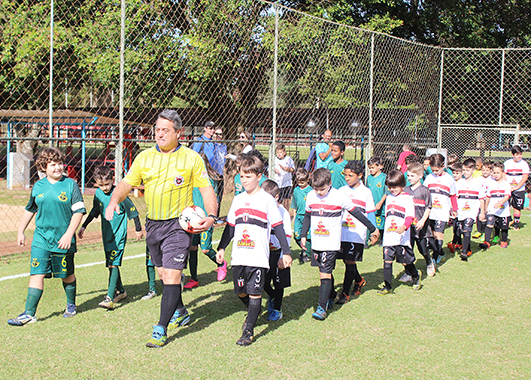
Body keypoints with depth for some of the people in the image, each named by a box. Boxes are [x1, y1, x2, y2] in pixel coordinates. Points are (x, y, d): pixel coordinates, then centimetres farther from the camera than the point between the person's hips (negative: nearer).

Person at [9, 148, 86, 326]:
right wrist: (21, 231, 20)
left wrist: (69, 234, -15)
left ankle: (71, 305, 33)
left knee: (67, 275, 11)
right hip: (41, 238, 2)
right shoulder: (38, 186, 6)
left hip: (63, 239, -2)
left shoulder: (70, 184, -4)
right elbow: (29, 210, 20)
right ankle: (29, 314, -6)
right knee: (37, 274, -6)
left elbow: (78, 211, -8)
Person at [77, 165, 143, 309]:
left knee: (113, 264, -14)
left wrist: (138, 229, 2)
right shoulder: (98, 193, 2)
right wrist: (84, 226, 21)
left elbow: (132, 211, -5)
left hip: (119, 235, -7)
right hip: (106, 235, 7)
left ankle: (110, 297, -19)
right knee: (111, 263, 13)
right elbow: (94, 211, 19)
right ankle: (120, 291, 28)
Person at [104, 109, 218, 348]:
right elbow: (127, 183, 6)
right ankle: (180, 312, 39)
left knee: (172, 275, -12)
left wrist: (211, 215, -15)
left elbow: (206, 188, 0)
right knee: (163, 273, 16)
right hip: (153, 223, 5)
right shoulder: (144, 157, 7)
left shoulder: (191, 158, -2)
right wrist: (114, 201, -13)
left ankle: (161, 329, -10)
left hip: (179, 223, -5)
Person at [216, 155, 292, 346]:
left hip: (258, 257, -5)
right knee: (240, 291, 12)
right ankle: (254, 312, 40)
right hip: (238, 256, 5)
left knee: (254, 293, -4)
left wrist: (286, 252, -5)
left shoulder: (267, 200, -3)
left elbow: (278, 228, -2)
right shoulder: (238, 200, 12)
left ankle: (248, 331, 2)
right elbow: (230, 226, 19)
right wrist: (221, 248, 13)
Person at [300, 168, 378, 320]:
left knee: (325, 273, -11)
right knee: (324, 271, 14)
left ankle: (322, 307, -10)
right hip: (316, 243, 5)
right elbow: (307, 216, 20)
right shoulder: (311, 196, 4)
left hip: (331, 243, -5)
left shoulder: (340, 197, -8)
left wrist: (372, 229, 9)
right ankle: (331, 297, 36)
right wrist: (303, 235, 17)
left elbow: (356, 213, 1)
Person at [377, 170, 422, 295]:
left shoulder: (407, 198, -4)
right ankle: (387, 286, 7)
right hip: (388, 236, 5)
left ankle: (416, 276, 31)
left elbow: (410, 216, -14)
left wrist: (404, 226, -31)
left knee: (406, 261, 2)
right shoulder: (389, 198, 16)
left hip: (402, 237, -5)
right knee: (387, 260, 1)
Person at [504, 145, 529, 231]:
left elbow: (525, 178, -7)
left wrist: (516, 188, -14)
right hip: (507, 189, 1)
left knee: (517, 207, 3)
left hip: (519, 189, -1)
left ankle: (516, 224, 15)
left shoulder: (524, 164, -3)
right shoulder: (507, 163, 2)